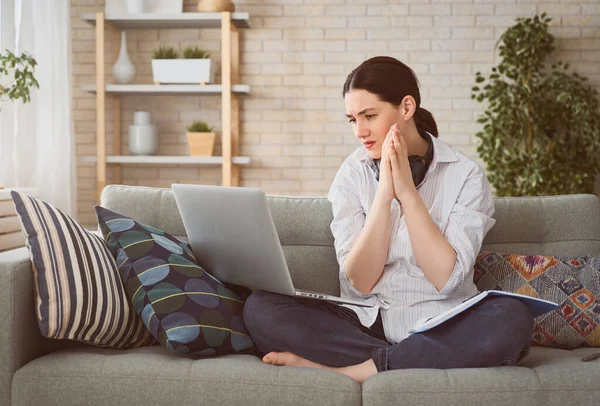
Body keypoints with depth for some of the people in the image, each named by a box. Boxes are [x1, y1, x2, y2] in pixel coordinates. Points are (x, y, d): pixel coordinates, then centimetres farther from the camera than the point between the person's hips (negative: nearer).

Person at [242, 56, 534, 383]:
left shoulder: (464, 174, -3)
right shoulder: (353, 175, 2)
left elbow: (446, 279, -13)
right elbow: (360, 283, -6)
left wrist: (407, 190, -15)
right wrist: (384, 192, -15)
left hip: (444, 327, -1)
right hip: (369, 323, 2)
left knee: (513, 320, -34)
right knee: (259, 307, -20)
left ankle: (345, 368, -25)